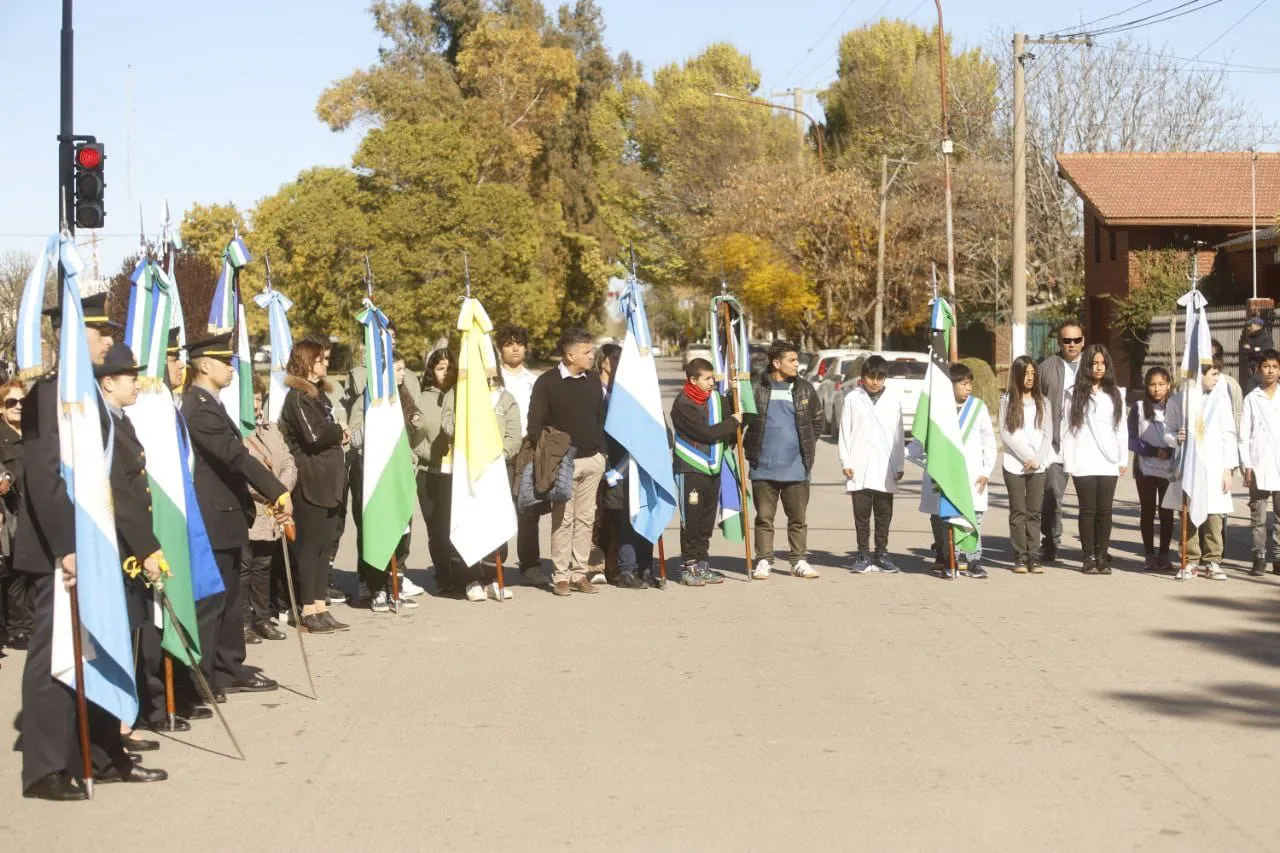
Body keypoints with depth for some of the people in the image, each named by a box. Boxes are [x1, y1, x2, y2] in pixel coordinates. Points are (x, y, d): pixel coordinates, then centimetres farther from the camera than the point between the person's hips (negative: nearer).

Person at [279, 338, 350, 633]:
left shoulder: (319, 393, 19)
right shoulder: (298, 397, -11)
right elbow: (314, 435, -21)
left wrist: (338, 435, 3)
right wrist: (340, 432, -4)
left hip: (328, 481, 9)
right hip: (310, 483, -9)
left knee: (325, 544, 9)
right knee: (311, 545, -4)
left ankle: (321, 608, 13)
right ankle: (309, 611, 1)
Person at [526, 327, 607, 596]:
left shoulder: (593, 379, 10)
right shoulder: (546, 382, -5)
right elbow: (535, 424, -6)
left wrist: (601, 451, 12)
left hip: (592, 460, 5)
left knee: (585, 518, 5)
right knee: (563, 519, -3)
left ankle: (579, 573, 12)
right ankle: (561, 576, 2)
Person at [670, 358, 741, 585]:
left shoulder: (716, 398, 8)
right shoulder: (682, 404, -13)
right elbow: (706, 432, -19)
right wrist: (732, 422, -9)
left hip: (713, 468, 7)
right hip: (690, 469, -7)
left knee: (707, 520, 11)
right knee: (691, 520, -2)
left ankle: (701, 565, 19)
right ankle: (689, 566, 4)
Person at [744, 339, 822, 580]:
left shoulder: (804, 389, 6)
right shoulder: (755, 387, -3)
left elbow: (817, 418, 19)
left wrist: (809, 446, 13)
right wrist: (749, 446, 0)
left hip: (796, 468, 2)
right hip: (763, 468, -2)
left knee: (798, 518, 6)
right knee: (764, 517, 5)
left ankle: (799, 561, 14)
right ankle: (763, 561, 12)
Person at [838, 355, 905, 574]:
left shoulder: (894, 399, 7)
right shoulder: (853, 399, 4)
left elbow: (898, 434, 9)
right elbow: (844, 432, 4)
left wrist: (900, 465, 7)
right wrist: (846, 462, -2)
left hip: (886, 467, 1)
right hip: (860, 468, -1)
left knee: (884, 514, 5)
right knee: (862, 513, 2)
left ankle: (881, 553, 13)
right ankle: (863, 554, 9)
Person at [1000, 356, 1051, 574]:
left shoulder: (1041, 402, 13)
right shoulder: (1007, 401, 4)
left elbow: (1047, 433, 7)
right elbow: (1006, 434, -3)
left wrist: (1038, 458, -7)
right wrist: (1027, 457, -8)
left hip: (1038, 466, 2)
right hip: (1015, 464, -2)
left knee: (1034, 513, 0)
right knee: (1018, 512, -2)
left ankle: (1033, 558, 1)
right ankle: (1020, 558, -1)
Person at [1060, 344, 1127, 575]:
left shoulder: (1115, 394, 12)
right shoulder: (1074, 395, 4)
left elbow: (1121, 428, 14)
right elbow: (1066, 429, 2)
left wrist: (1124, 459, 8)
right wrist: (1068, 463, -4)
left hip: (1109, 463, 2)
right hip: (1083, 463, -2)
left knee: (1105, 510, 0)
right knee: (1088, 510, -1)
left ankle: (1102, 556, 6)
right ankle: (1089, 557, 3)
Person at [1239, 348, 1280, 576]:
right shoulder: (1252, 399, 3)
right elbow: (1244, 435, 2)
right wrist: (1247, 466, -4)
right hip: (1259, 467, -1)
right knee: (1258, 516, 2)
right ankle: (1259, 557, 9)